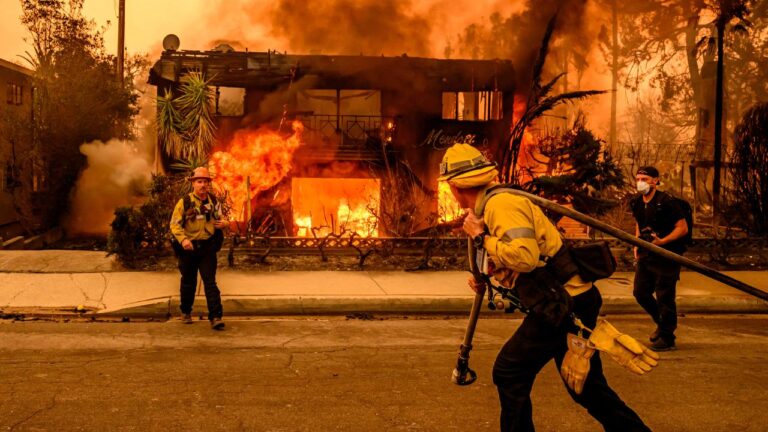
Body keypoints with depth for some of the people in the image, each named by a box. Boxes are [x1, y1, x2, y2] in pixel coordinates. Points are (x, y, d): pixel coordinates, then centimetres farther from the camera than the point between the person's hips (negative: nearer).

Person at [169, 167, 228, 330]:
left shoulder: (213, 202, 5)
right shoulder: (184, 202, -5)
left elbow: (220, 219, 18)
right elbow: (174, 224, -7)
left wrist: (225, 224, -7)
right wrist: (183, 239, -24)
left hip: (207, 248, 1)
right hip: (189, 248, -1)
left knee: (210, 282, -7)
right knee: (188, 282, 13)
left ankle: (216, 317, -10)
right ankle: (186, 312, 33)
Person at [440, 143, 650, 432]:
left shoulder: (501, 204, -17)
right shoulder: (494, 205, 14)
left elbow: (524, 257, -31)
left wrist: (480, 237, -18)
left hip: (563, 305, -10)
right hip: (575, 300, 10)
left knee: (510, 373, 1)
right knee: (586, 384, 18)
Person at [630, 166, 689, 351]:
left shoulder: (666, 202, -17)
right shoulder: (636, 203, 6)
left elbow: (683, 228, -15)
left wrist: (662, 241, -25)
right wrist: (637, 245, 9)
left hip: (667, 256, -7)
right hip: (646, 255, 8)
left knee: (664, 297, -2)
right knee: (640, 293, 12)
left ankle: (667, 338, 12)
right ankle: (662, 323, 35)